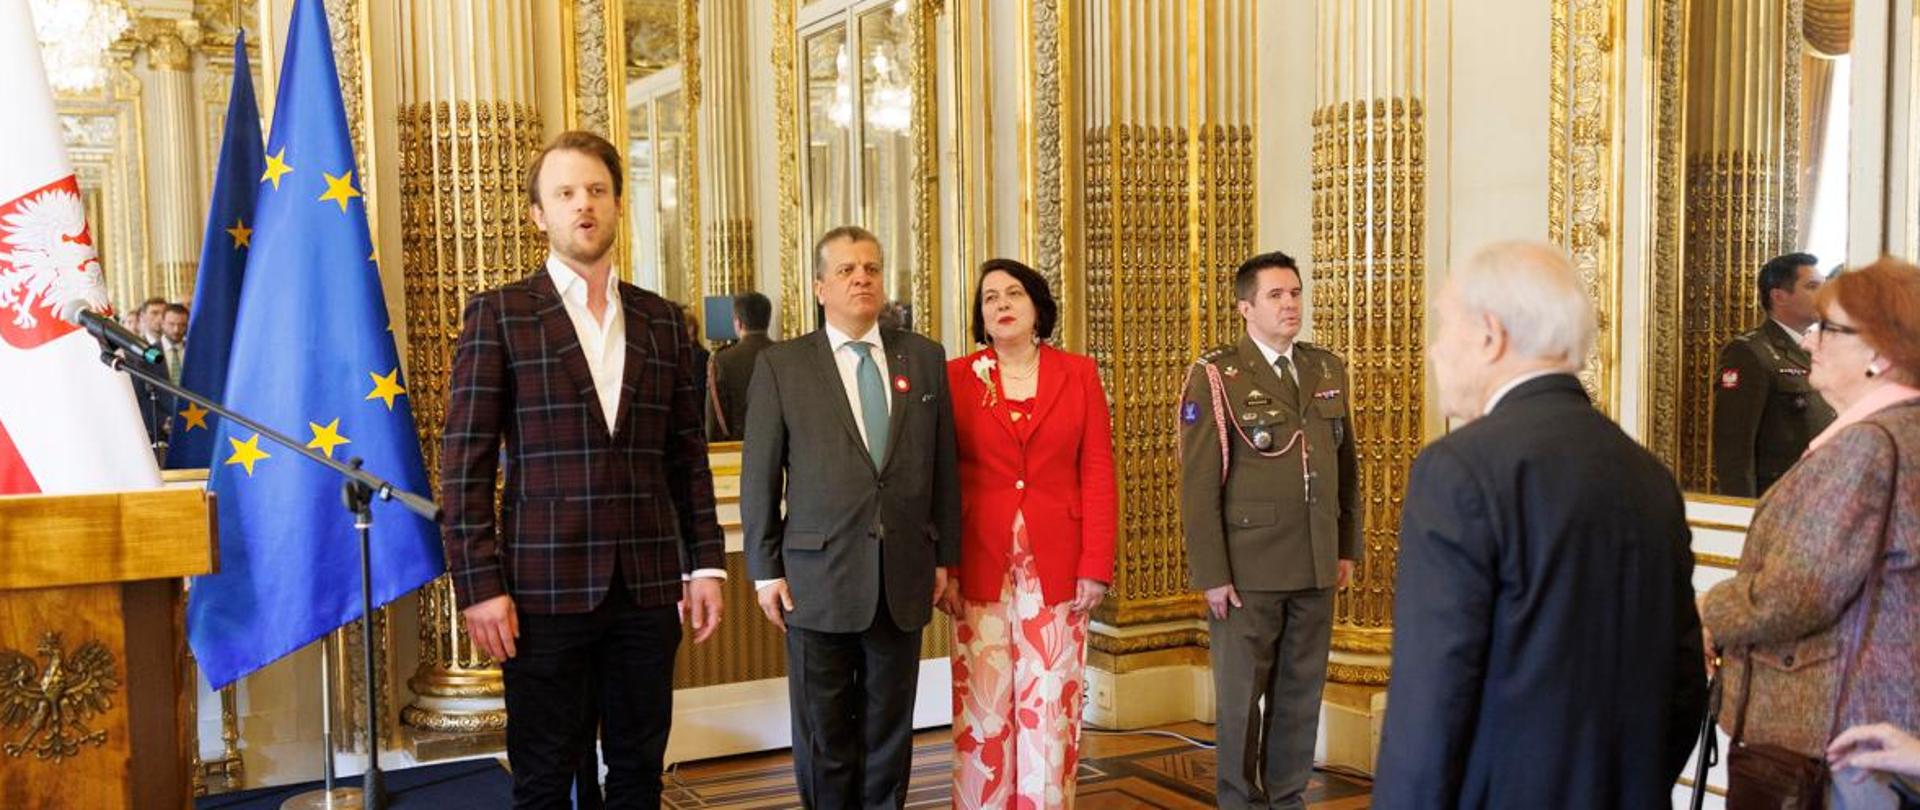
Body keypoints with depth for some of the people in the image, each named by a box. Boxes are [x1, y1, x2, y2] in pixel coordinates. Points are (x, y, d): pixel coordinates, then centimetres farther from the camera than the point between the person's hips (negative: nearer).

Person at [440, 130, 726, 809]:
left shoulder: (663, 320, 11)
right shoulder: (499, 315, -1)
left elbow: (688, 455, 12)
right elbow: (465, 464, -4)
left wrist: (706, 564, 7)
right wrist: (479, 585, -10)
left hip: (647, 589, 3)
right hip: (545, 591, -3)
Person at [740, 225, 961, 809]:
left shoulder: (925, 358, 6)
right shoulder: (780, 365, -1)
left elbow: (943, 465, 8)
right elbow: (760, 479, 0)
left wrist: (945, 556, 6)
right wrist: (766, 571, -2)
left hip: (904, 578, 2)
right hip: (819, 577, -2)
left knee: (890, 730, 12)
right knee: (823, 737, 8)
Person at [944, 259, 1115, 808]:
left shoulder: (1079, 374, 5)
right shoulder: (956, 377, 4)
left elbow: (1098, 476, 2)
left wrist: (1096, 566, -5)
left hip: (1057, 567, 1)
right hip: (981, 566, 0)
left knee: (1050, 706, 4)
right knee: (982, 706, 3)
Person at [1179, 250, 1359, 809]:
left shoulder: (1328, 370, 10)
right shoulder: (1215, 377, -7)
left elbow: (1346, 465, 14)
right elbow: (1198, 485, -9)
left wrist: (1347, 547, 12)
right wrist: (1212, 575, -11)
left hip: (1316, 567, 5)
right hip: (1247, 568, -4)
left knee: (1301, 691, 10)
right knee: (1242, 694, 6)